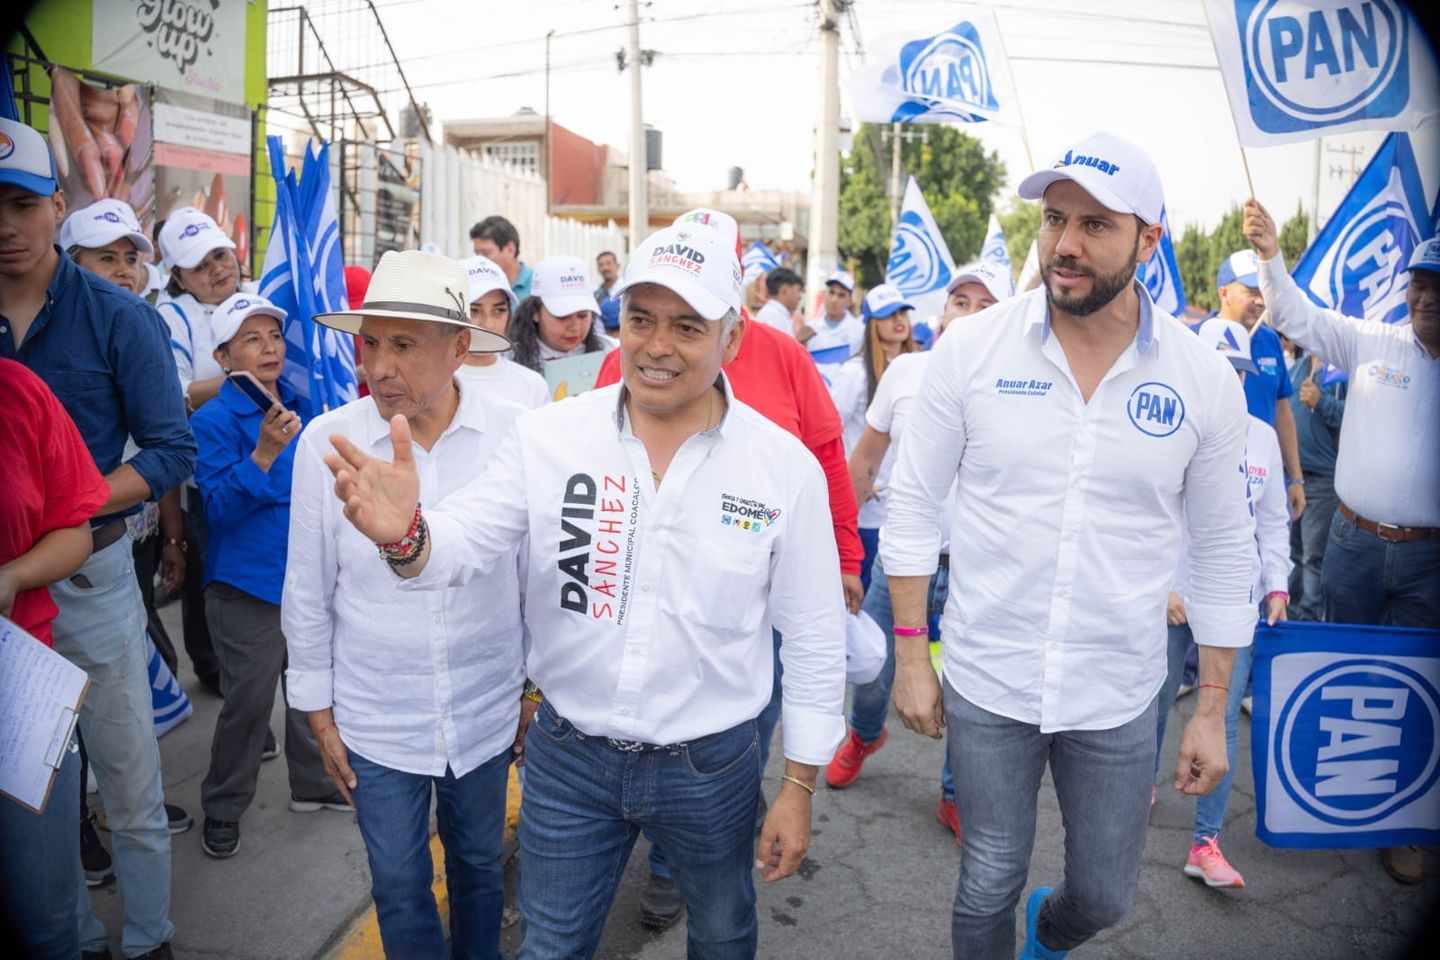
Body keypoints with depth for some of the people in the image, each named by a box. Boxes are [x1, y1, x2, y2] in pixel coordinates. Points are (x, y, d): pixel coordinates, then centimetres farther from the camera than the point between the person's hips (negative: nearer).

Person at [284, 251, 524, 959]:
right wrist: (319, 713, 4)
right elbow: (307, 593, -1)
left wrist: (538, 687, 6)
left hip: (488, 712, 0)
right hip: (376, 723, 0)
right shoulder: (326, 441, -11)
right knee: (399, 888, 16)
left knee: (479, 869, 22)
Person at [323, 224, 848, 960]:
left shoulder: (785, 465, -11)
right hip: (567, 756, 1)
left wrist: (799, 786, -2)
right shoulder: (550, 435, -9)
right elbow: (464, 546, -10)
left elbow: (813, 636, -5)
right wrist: (404, 535, -34)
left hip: (712, 764, 0)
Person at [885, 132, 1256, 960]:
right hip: (984, 682, -1)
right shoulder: (971, 349, -9)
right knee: (988, 888, 13)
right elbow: (914, 504, -3)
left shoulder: (1205, 380, -6)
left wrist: (1213, 709, 4)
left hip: (1120, 698, 2)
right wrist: (911, 656, -3)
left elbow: (1223, 550, 2)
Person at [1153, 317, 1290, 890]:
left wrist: (1277, 587, 5)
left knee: (1224, 718, 1)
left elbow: (1273, 522, 13)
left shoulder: (1262, 438, 6)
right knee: (1156, 702, 13)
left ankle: (1206, 844, 6)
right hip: (1169, 598, -2)